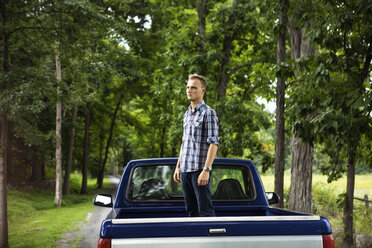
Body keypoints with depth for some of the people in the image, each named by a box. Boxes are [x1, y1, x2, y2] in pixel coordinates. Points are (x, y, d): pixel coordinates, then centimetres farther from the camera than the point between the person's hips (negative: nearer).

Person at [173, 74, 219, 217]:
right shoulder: (187, 114, 18)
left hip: (199, 169, -8)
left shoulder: (208, 113, -7)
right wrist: (178, 167, 18)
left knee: (205, 210, -6)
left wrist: (206, 170, -21)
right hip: (185, 170, 8)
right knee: (190, 210, 11)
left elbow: (214, 143, -14)